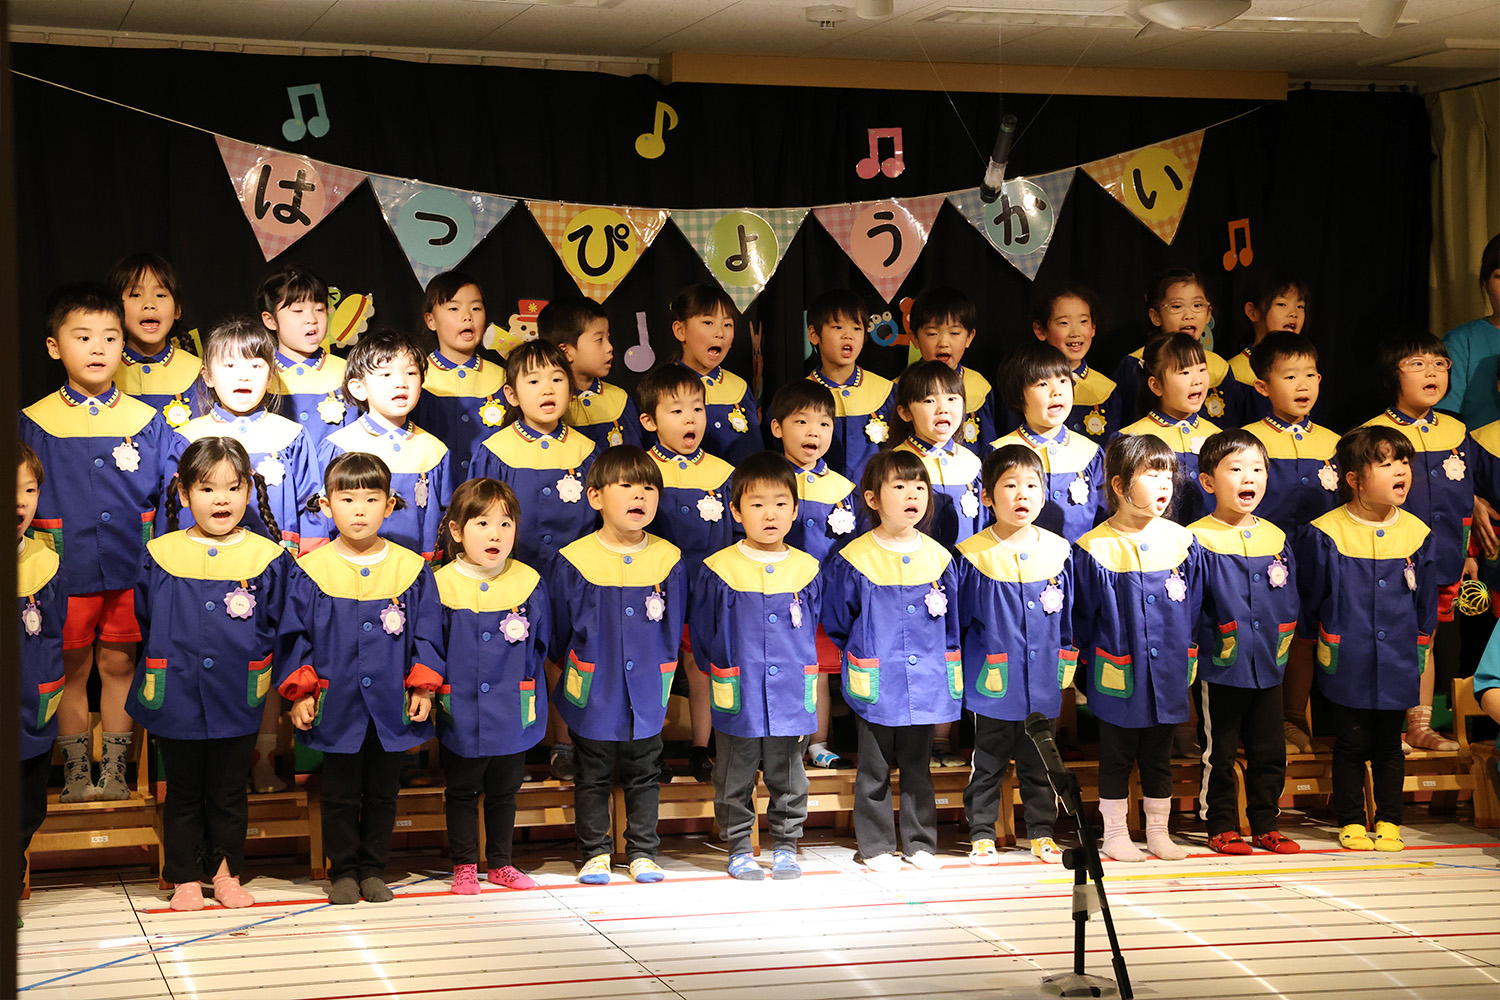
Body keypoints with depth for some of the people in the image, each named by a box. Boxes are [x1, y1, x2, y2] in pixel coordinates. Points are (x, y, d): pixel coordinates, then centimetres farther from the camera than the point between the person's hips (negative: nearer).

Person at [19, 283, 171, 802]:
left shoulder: (146, 421, 3)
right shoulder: (35, 422, -2)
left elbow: (170, 496, 5)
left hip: (131, 569, 1)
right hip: (66, 572, -1)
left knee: (118, 665, 9)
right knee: (71, 669, 8)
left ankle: (114, 769, 21)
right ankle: (75, 771, 21)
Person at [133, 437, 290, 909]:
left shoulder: (267, 557, -2)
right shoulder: (161, 555, 0)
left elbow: (274, 626, 5)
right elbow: (144, 622, 9)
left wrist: (252, 669, -1)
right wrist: (157, 673, 6)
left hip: (238, 699, 0)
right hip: (176, 697, 1)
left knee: (228, 793, 10)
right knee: (183, 793, 11)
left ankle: (226, 873, 24)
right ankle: (185, 879, 21)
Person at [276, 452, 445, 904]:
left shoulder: (411, 569, 0)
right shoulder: (310, 571, -3)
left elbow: (427, 633, 5)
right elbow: (294, 635, 2)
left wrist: (423, 687, 1)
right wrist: (300, 692, -3)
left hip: (392, 708, 1)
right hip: (336, 707, -1)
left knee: (382, 794, 10)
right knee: (340, 795, 7)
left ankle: (374, 870, 24)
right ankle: (343, 872, 21)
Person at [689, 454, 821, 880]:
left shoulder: (806, 570, 2)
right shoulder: (718, 570, -6)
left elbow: (812, 631, 12)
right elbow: (701, 632, 3)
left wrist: (805, 688, 11)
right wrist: (719, 674, 4)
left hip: (790, 700, 2)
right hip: (738, 701, -2)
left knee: (788, 781, 12)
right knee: (735, 782, 8)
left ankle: (785, 846, 26)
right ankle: (739, 849, 22)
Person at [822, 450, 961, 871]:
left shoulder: (938, 557, 4)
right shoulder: (854, 559, -7)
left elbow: (951, 622, 15)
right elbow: (836, 622, 4)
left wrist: (944, 666, 14)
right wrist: (862, 656, 9)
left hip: (925, 681, 3)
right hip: (876, 686, -3)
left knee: (918, 768, 11)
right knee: (874, 770, 4)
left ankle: (921, 844, 21)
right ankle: (876, 847, 15)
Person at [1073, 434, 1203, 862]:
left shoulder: (1181, 542, 1)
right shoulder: (1094, 549, -11)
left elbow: (1193, 605, 9)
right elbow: (1082, 616, -3)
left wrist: (1187, 657, 9)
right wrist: (1092, 662, 0)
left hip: (1167, 673, 3)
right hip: (1118, 677, -3)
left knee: (1159, 756, 14)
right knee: (1116, 757, 8)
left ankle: (1158, 832, 25)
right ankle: (1115, 834, 19)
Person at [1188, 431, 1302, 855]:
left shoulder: (1275, 537, 9)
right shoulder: (1197, 539, -8)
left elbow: (1289, 599, 12)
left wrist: (1280, 644, 3)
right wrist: (1215, 644, -11)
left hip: (1268, 665, 5)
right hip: (1221, 668, -5)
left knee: (1269, 751, 10)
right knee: (1219, 751, 4)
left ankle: (1265, 825, 21)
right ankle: (1222, 827, 14)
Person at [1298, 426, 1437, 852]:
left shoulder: (1418, 534, 2)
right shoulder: (1326, 534, -9)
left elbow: (1426, 604, 11)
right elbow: (1308, 599, 2)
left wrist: (1419, 652, 13)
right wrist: (1322, 645, 8)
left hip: (1397, 668, 3)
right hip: (1347, 667, -2)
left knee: (1389, 746, 10)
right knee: (1351, 745, 6)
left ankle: (1388, 821, 21)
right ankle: (1350, 821, 17)